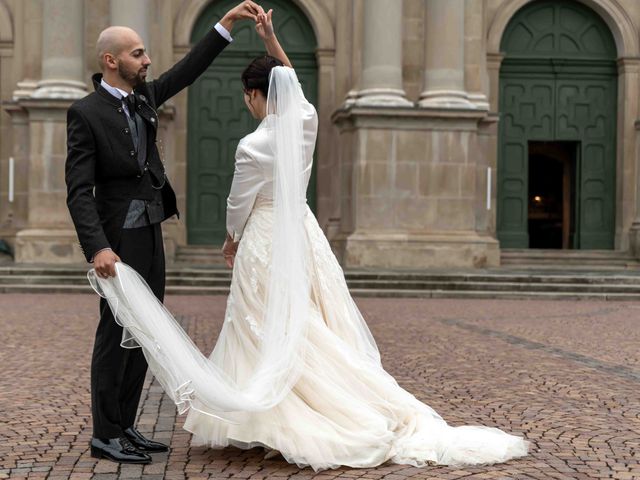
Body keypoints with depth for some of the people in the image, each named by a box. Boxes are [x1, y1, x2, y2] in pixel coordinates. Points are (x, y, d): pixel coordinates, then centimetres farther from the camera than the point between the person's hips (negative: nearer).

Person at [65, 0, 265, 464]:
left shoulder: (144, 98, 9)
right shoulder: (86, 113, -12)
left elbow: (188, 70, 16)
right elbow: (79, 190, -17)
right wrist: (98, 247, -27)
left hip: (151, 235, 8)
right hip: (119, 240, -8)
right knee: (116, 335, -2)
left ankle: (126, 427, 20)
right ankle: (105, 435, 8)